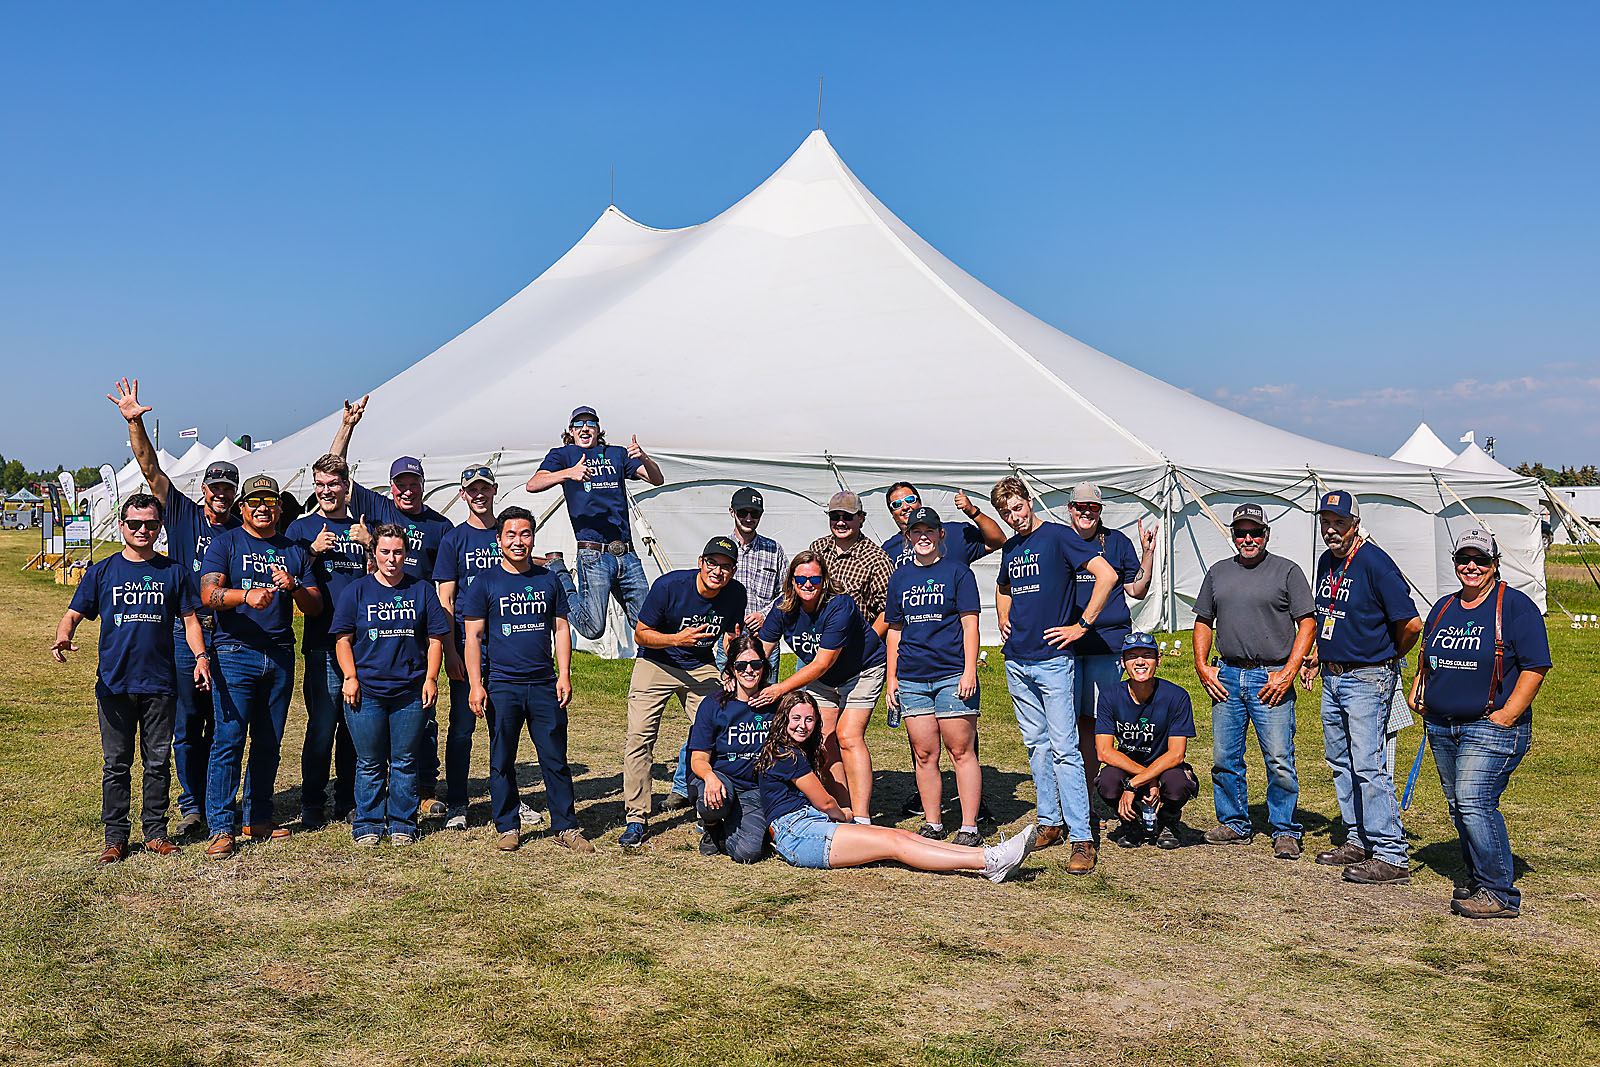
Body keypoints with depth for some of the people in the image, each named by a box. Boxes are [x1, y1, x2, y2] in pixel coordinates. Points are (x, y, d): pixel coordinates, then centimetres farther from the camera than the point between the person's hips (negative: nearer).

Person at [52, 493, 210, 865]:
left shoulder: (173, 572, 8)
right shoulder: (102, 572, 7)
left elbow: (189, 620, 10)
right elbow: (74, 614, 5)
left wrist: (200, 657, -4)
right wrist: (63, 636, -17)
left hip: (160, 683, 1)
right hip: (114, 683, 0)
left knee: (158, 762, 6)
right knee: (116, 764, 4)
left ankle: (156, 832, 16)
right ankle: (115, 837, 12)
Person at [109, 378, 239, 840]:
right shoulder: (183, 514, 6)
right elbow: (150, 468, 0)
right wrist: (134, 422, -10)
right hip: (185, 632, 0)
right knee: (187, 725, 3)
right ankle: (191, 808, 10)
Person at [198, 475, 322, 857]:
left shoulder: (294, 551, 16)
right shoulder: (226, 543, 5)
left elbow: (316, 607, 10)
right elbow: (208, 594, -9)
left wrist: (294, 587, -10)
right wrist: (246, 595, -27)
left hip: (280, 656, 4)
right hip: (235, 653, -4)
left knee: (269, 742, 9)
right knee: (229, 739, -9)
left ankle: (259, 819, 19)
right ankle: (222, 827, -5)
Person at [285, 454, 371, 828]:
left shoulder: (363, 528, 15)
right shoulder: (302, 527, 8)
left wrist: (369, 544, -7)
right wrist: (314, 550, -13)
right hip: (322, 641, -3)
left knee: (356, 726, 7)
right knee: (322, 726, -4)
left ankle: (348, 801, 18)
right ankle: (312, 805, 7)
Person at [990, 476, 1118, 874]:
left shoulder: (1059, 537, -8)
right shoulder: (1009, 549, 15)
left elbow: (1107, 575, -17)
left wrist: (1081, 625, -15)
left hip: (1054, 659, -7)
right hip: (1017, 661, 7)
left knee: (1064, 747, -9)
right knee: (1036, 744, 12)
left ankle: (1081, 837, -8)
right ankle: (1050, 822, 22)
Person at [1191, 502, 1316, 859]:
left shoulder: (1288, 571, 2)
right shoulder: (1218, 572, 15)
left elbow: (1307, 625, -2)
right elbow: (1203, 622, 20)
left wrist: (1288, 673, -11)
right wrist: (1202, 665, 6)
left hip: (1272, 678, -4)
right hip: (1226, 677, 5)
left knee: (1279, 761, -5)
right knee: (1224, 757, 7)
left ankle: (1285, 831, 7)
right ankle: (1234, 824, 21)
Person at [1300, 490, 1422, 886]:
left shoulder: (1374, 563, -17)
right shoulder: (1326, 562, 11)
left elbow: (1411, 623, -18)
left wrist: (1389, 658, -3)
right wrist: (1316, 656, 17)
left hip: (1367, 679, -9)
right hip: (1332, 677, 9)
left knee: (1368, 766, -12)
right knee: (1341, 763, 14)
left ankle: (1392, 856, -9)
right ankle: (1359, 841, 25)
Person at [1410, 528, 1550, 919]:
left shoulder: (1515, 607, -5)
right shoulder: (1443, 608, 15)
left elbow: (1535, 666, -9)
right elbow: (1427, 662, 26)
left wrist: (1507, 715, -14)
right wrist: (1419, 696, 10)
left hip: (1491, 729, -7)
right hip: (1441, 728, 7)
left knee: (1474, 802, -16)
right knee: (1459, 808, 9)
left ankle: (1500, 894, -9)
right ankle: (1478, 880, 22)